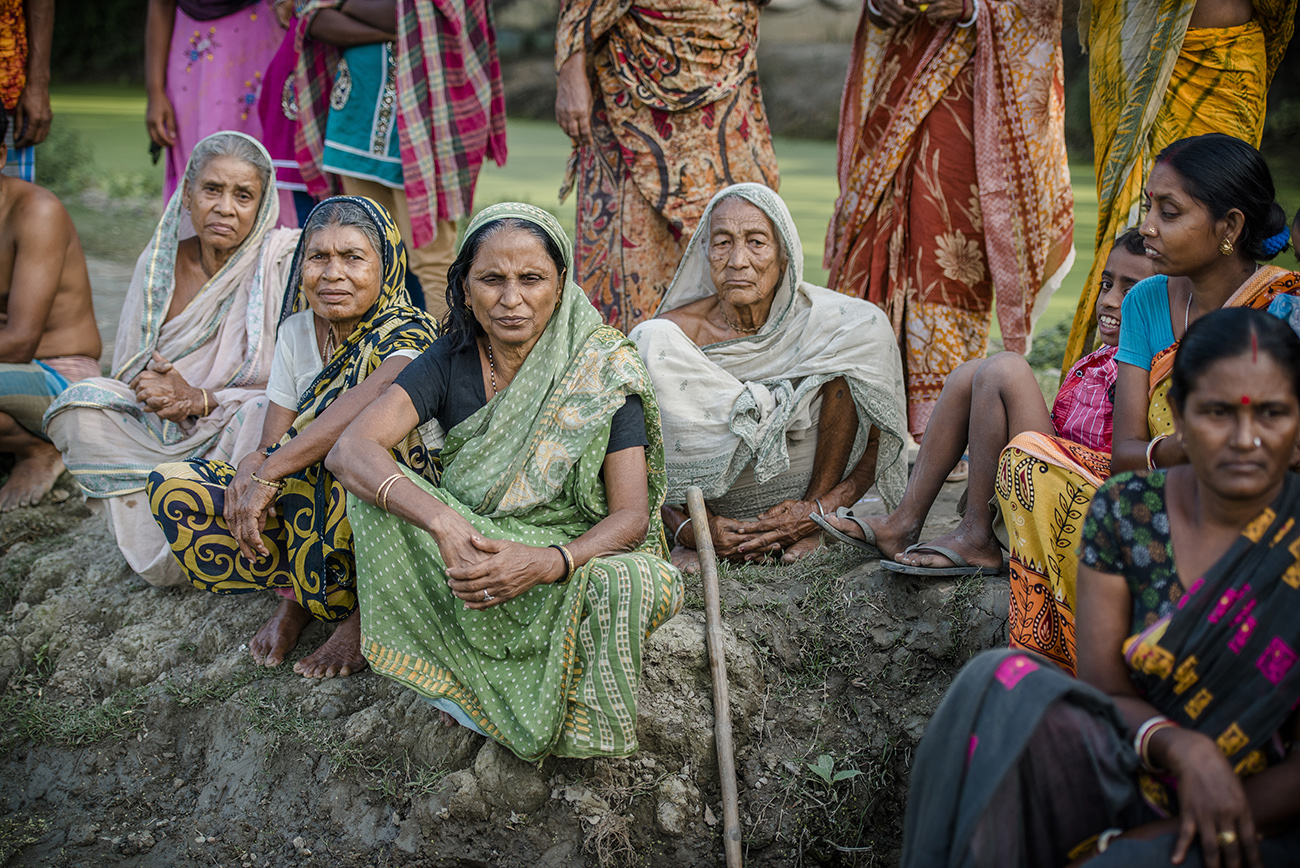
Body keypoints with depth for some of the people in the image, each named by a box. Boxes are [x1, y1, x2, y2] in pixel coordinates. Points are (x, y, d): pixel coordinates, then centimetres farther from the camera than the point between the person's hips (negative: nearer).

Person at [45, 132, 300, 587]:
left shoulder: (285, 262, -10)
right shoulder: (160, 262, 3)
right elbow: (127, 375, 7)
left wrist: (198, 400, -20)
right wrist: (157, 392, -17)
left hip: (247, 436, -4)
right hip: (165, 433, 4)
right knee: (81, 407, -20)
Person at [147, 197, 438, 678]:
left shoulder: (409, 333, -18)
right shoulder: (295, 331, 2)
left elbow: (367, 401, -41)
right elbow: (272, 444, 0)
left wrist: (269, 475, -42)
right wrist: (250, 469, -25)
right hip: (302, 504, 6)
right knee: (171, 488, -11)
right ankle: (297, 594, -3)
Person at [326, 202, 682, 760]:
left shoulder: (604, 373, -10)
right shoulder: (450, 361, -5)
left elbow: (631, 517, -15)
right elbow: (350, 450, -20)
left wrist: (548, 562, -36)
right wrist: (443, 522, -37)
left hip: (576, 553, -1)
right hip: (466, 549, 2)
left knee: (626, 583, -35)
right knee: (376, 487, -22)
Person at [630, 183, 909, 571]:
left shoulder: (831, 320, -10)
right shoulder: (670, 336, -12)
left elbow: (878, 443, -5)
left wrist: (819, 509, -22)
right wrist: (688, 529, -26)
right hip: (707, 507, -1)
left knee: (865, 328, -17)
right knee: (655, 342, -22)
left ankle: (814, 523, -11)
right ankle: (696, 534, -14)